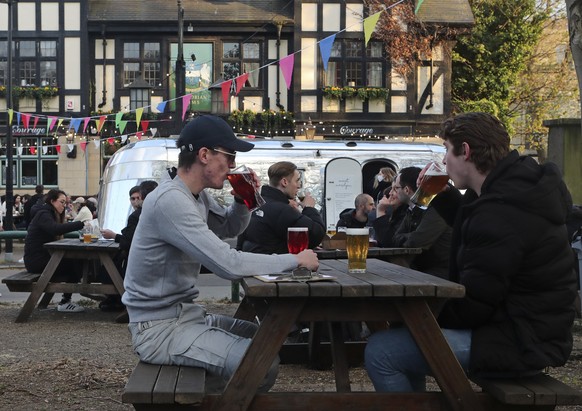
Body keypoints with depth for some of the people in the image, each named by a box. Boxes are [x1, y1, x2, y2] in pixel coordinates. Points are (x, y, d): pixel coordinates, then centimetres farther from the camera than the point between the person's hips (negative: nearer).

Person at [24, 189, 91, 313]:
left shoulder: (48, 214, 20)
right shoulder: (43, 214, -12)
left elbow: (58, 233, 11)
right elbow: (56, 229, -32)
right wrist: (81, 224, -37)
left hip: (44, 256, 9)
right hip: (36, 260, -9)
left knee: (76, 262, -4)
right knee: (74, 265, -16)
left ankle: (66, 301, -5)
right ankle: (64, 303, -11)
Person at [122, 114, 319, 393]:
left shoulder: (196, 195, 7)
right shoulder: (170, 200, -24)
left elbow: (230, 229, 24)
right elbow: (228, 264, -29)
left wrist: (243, 199, 2)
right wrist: (296, 260, -18)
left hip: (185, 312, 10)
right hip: (159, 328, -10)